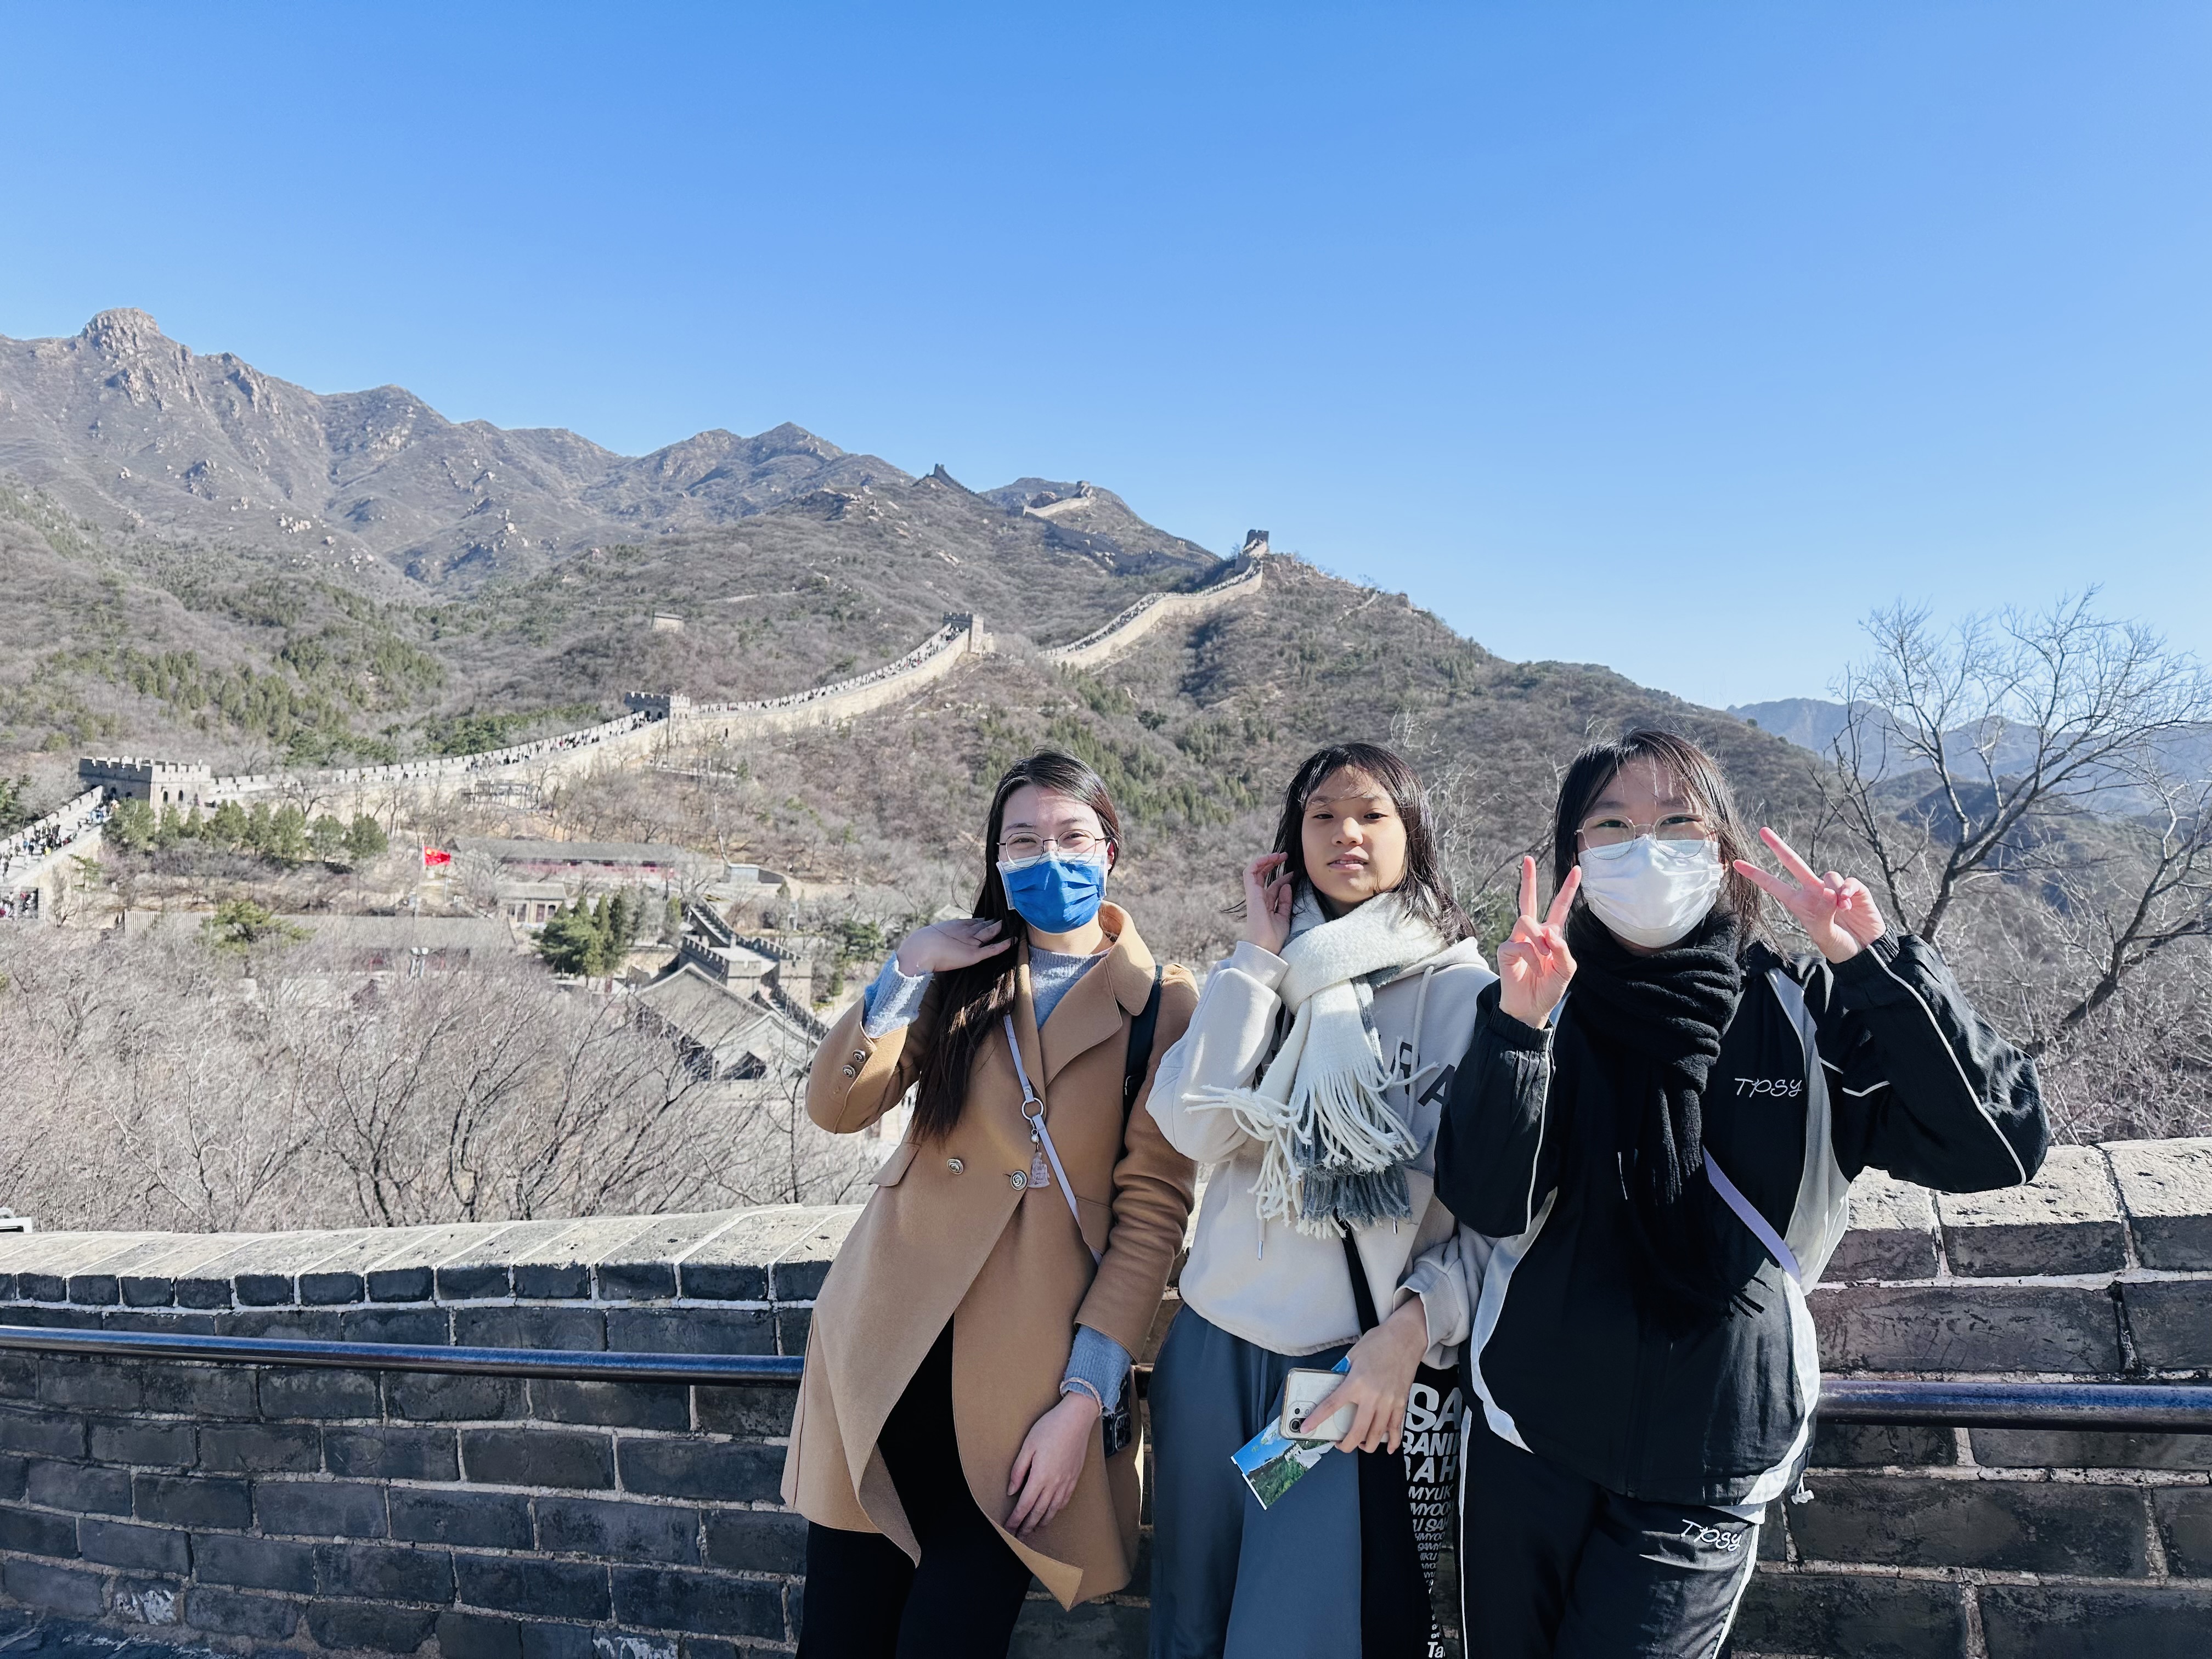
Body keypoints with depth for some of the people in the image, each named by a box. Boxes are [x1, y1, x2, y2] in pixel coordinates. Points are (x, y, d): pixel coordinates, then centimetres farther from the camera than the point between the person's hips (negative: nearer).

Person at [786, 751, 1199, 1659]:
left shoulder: (1161, 1003, -3)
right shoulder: (961, 969, 8)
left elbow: (1153, 1208, -6)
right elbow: (837, 1106, 0)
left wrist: (1084, 1398, -11)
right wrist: (905, 970, -12)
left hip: (1026, 1368, -3)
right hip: (891, 1344, 3)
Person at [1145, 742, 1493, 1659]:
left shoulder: (1460, 987, -4)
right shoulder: (1262, 980, 7)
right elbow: (1195, 1125, -10)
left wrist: (1409, 1328, -19)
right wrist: (1260, 953, -8)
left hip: (1359, 1368, -4)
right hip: (1214, 1345, 4)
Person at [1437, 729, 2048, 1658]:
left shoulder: (1804, 1014, -5)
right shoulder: (1546, 1005, -6)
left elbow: (2001, 1146, -14)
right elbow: (1487, 1202, -16)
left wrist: (1876, 964, -24)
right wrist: (1517, 1026, -30)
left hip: (1709, 1471, -1)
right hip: (1529, 1442, 1)